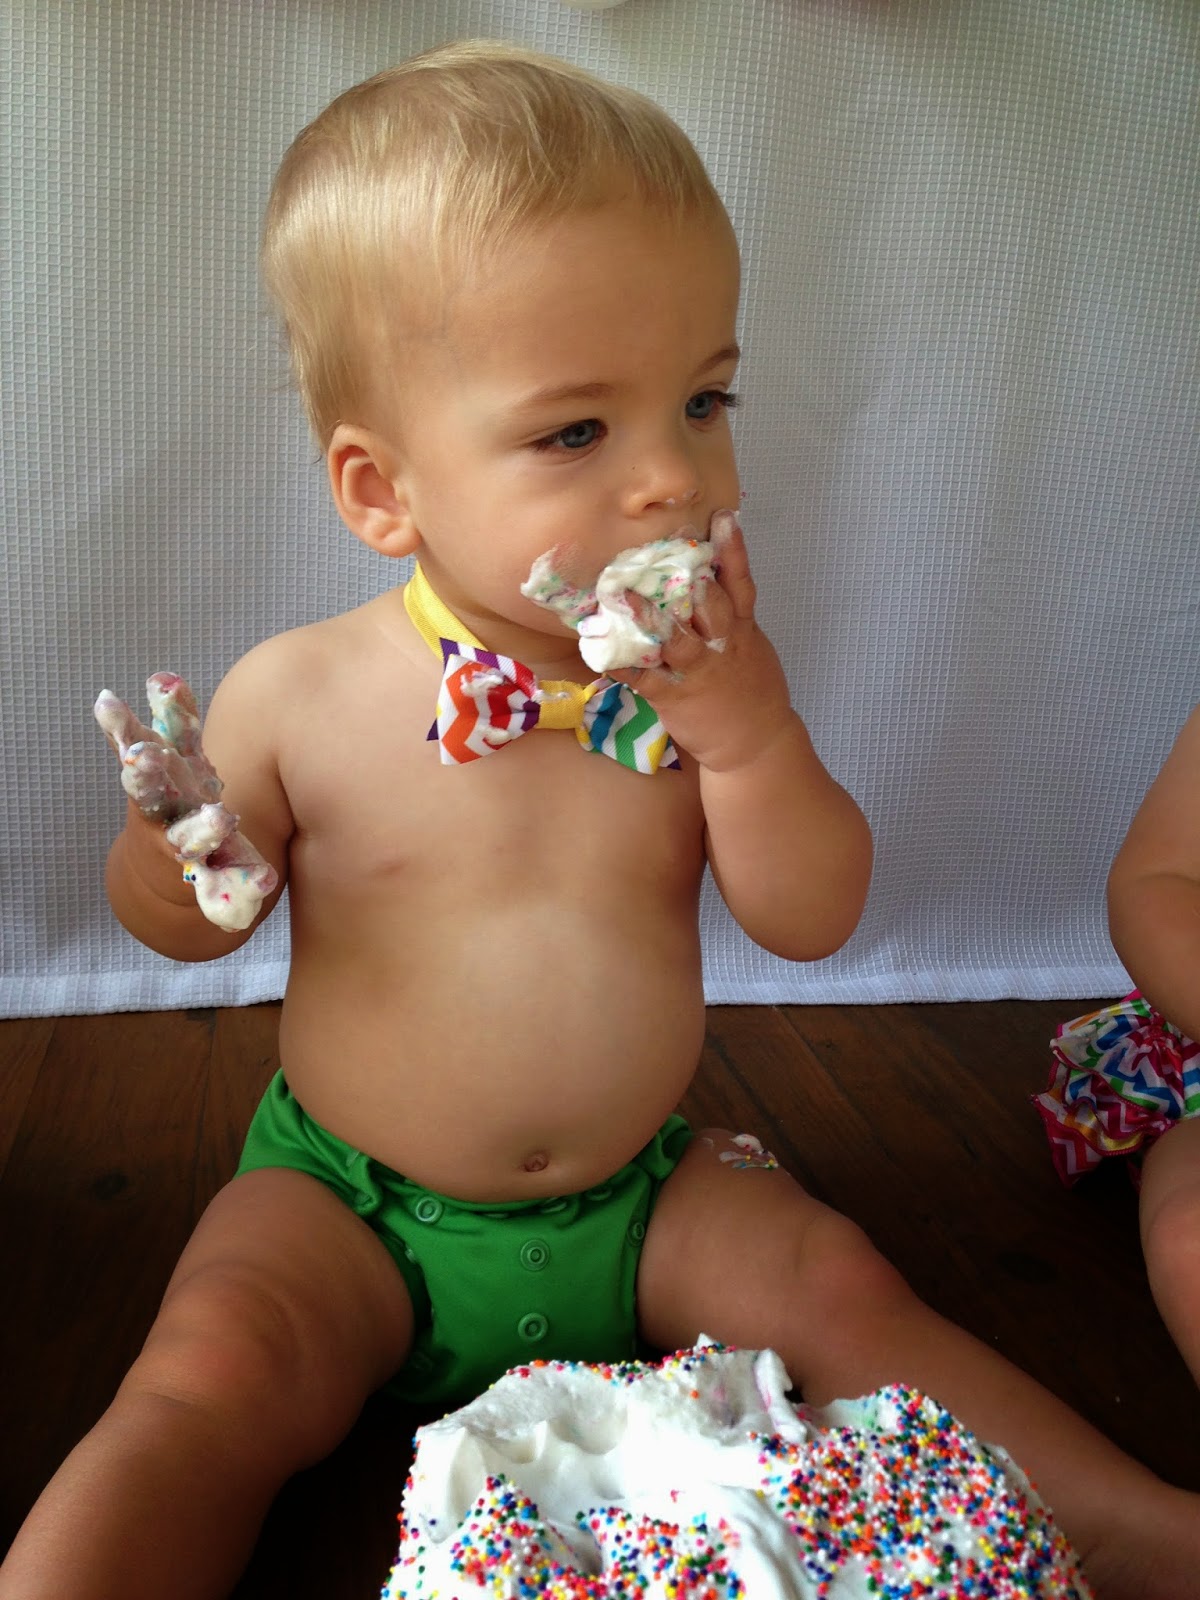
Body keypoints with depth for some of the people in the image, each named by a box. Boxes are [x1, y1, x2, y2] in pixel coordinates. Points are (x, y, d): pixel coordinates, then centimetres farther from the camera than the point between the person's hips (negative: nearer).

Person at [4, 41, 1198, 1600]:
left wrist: (749, 733, -25)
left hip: (643, 1195, 2)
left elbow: (813, 920, -8)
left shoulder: (705, 667, -7)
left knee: (840, 1287, -9)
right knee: (207, 1381, -24)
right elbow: (188, 921, 1)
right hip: (352, 1208, -1)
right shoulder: (299, 695, -13)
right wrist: (172, 872, -24)